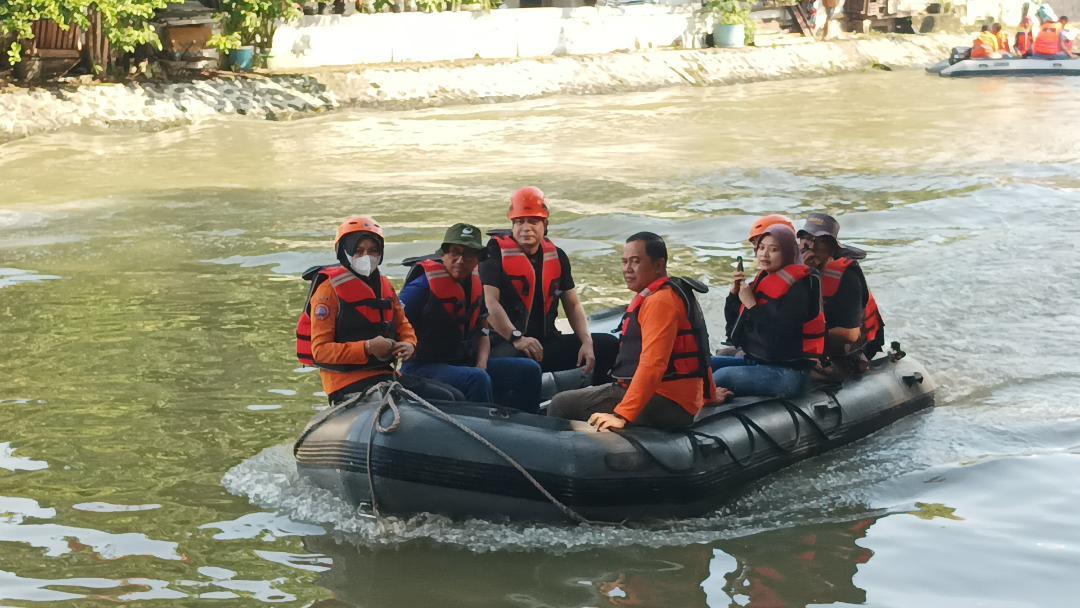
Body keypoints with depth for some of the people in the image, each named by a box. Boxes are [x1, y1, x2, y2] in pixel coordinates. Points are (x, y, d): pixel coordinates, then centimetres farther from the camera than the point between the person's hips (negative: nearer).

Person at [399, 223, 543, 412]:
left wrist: (481, 365, -1)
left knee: (529, 370, 0)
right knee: (477, 380, -36)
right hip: (423, 367, -8)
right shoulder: (425, 282, -13)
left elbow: (481, 332, 17)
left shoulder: (474, 282, 10)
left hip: (467, 364, 8)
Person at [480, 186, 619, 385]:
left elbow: (573, 305, 16)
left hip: (548, 343, 7)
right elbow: (490, 302, -15)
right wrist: (517, 338, -28)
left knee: (609, 345, -4)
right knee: (519, 359, -43)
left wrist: (586, 342, -1)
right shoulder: (496, 252, -4)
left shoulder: (556, 256, 14)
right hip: (505, 343, -6)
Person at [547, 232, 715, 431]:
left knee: (562, 405, -16)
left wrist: (622, 416, -32)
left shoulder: (659, 301, -16)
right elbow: (698, 355, 26)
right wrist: (707, 397, 36)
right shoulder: (677, 293, 18)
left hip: (664, 404, -11)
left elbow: (652, 365, -26)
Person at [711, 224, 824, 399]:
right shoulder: (763, 280, 12)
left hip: (788, 373, -9)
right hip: (756, 362, 9)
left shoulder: (799, 287, -13)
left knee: (722, 376, -25)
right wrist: (734, 292, 1)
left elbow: (781, 332, -23)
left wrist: (752, 305, -18)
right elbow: (733, 322, 17)